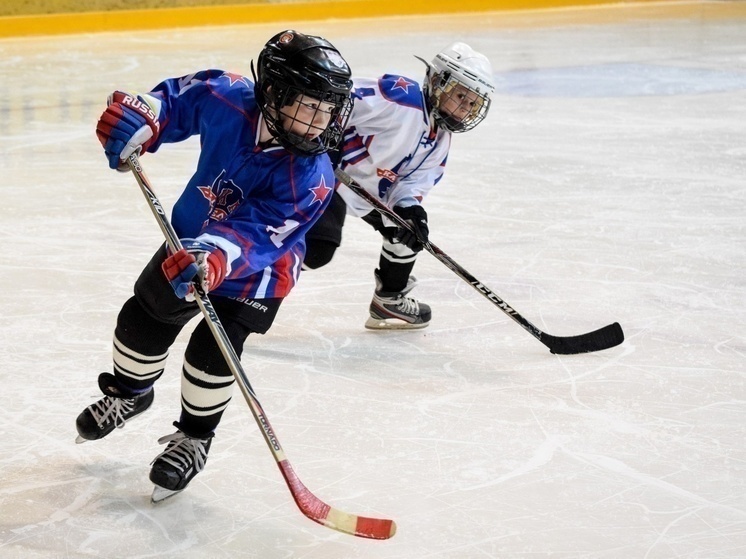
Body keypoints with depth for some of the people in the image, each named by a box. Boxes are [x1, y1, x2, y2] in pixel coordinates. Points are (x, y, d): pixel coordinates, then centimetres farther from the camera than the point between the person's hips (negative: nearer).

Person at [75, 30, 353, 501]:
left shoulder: (309, 178, -34)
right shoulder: (228, 100, -25)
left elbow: (257, 233, -42)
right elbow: (182, 96, -4)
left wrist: (219, 256, -59)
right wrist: (141, 117, -19)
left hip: (255, 271, -5)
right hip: (189, 245, 5)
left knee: (212, 350, -17)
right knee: (142, 321, 16)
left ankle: (195, 437, 10)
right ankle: (129, 392, 49)